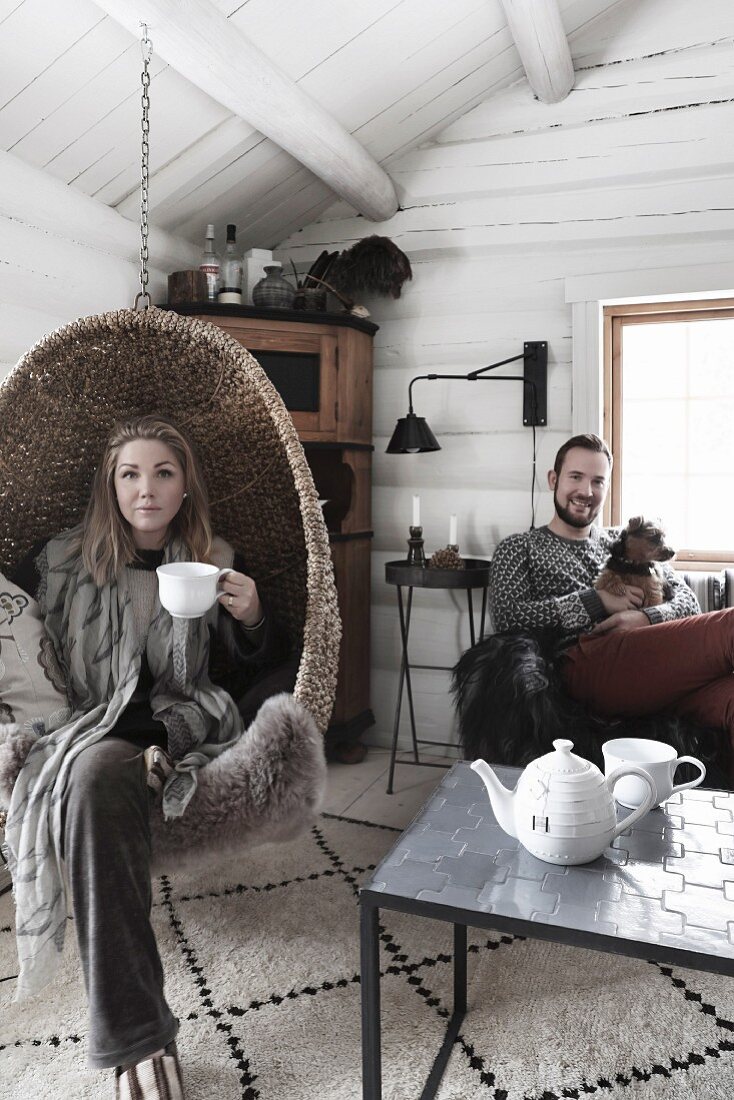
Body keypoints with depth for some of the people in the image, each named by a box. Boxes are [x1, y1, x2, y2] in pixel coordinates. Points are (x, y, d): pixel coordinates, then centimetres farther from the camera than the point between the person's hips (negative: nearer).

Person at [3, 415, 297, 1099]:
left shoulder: (217, 564, 10)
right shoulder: (62, 562, 10)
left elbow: (264, 671, 11)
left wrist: (251, 619, -9)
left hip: (189, 727, 2)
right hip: (98, 732, -1)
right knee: (96, 774, -36)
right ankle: (134, 1041, -33)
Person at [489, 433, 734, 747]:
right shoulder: (519, 549, 19)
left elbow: (687, 601, 19)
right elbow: (507, 618, -1)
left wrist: (646, 618, -5)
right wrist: (598, 601, -3)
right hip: (585, 662, -4)